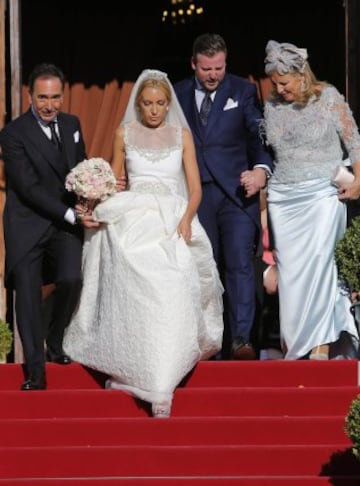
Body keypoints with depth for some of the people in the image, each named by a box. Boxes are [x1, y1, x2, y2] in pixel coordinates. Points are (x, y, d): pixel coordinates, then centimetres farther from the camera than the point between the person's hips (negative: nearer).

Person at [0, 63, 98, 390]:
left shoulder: (72, 124, 6)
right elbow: (29, 187, -19)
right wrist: (71, 214, -23)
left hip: (65, 221, 4)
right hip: (27, 224, -4)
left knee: (72, 278, -16)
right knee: (28, 293, -5)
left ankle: (56, 344, 10)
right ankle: (35, 370, 6)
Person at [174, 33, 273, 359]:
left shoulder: (243, 91, 4)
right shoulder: (178, 94, 9)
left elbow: (260, 135, -3)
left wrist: (262, 169, -22)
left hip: (236, 192, -2)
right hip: (197, 194, 2)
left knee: (240, 264, -11)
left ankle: (241, 340, -12)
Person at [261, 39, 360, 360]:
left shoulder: (328, 97, -2)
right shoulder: (272, 106, 8)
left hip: (321, 194, -4)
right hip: (283, 197, 4)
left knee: (317, 263, -11)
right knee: (289, 270, -1)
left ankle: (320, 344, -5)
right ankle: (296, 343, 6)